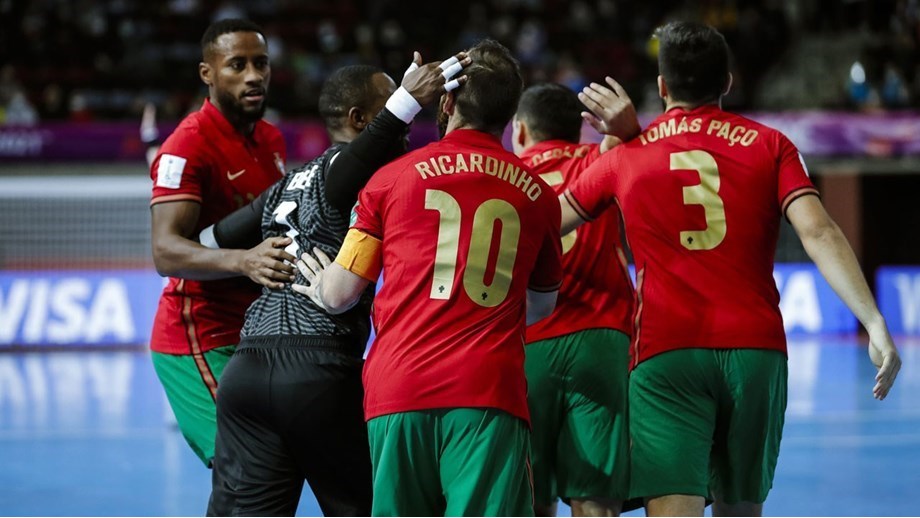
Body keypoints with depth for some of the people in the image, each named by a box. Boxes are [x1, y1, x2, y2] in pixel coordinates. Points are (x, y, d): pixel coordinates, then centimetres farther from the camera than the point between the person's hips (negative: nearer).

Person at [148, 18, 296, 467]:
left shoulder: (272, 140, 13)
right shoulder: (188, 146, -15)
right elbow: (166, 252, -27)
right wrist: (242, 261, -43)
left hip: (253, 337, 8)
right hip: (199, 344, -8)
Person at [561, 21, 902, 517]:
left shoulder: (625, 157, 11)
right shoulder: (769, 145, 8)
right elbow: (819, 234, -7)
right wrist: (875, 324, -12)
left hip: (664, 355, -1)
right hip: (756, 349, 1)